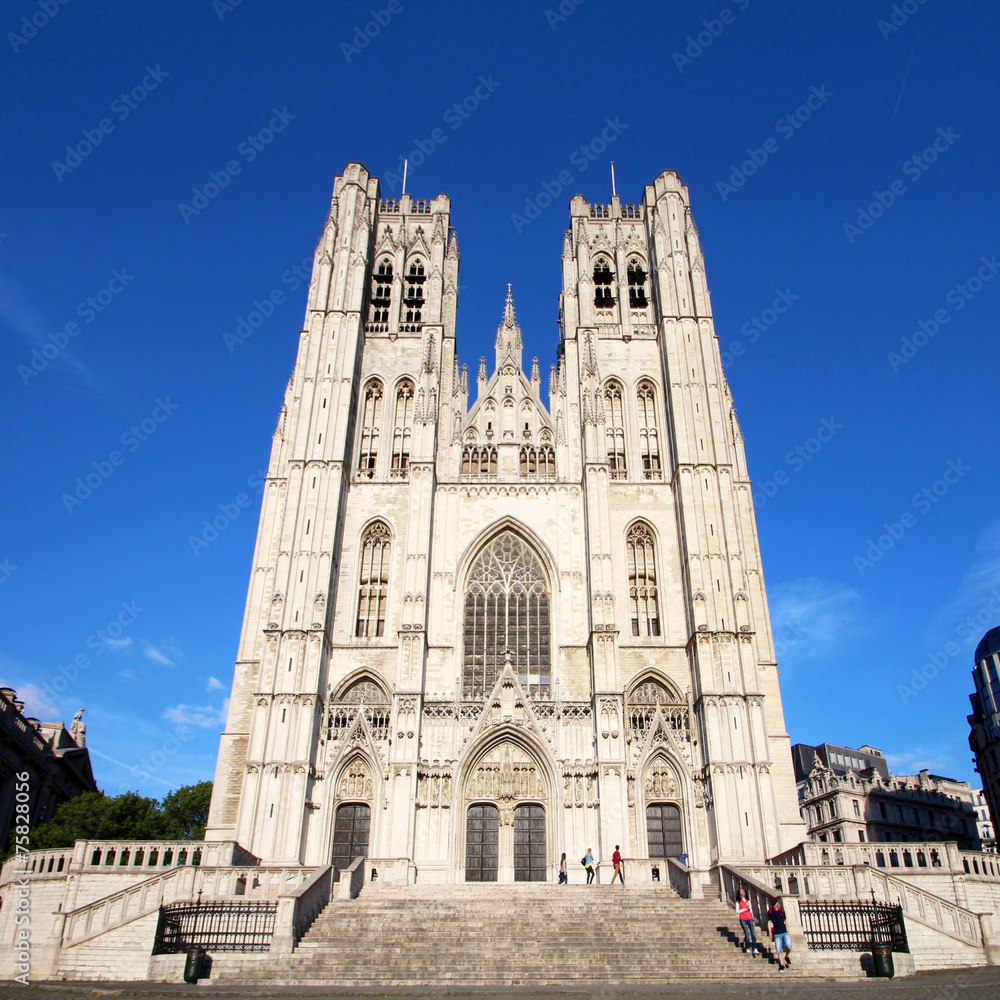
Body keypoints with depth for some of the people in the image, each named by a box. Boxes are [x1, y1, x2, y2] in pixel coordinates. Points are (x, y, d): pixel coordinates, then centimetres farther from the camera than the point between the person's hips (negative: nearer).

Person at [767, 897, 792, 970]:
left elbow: (785, 921, 14)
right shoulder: (770, 912, 1)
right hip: (776, 933, -1)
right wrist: (770, 933, -7)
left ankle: (786, 957, 17)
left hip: (784, 932, 1)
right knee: (779, 950, -5)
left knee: (789, 947, -13)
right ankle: (782, 964, 6)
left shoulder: (782, 910, 6)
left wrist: (788, 932, 12)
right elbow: (769, 922, 1)